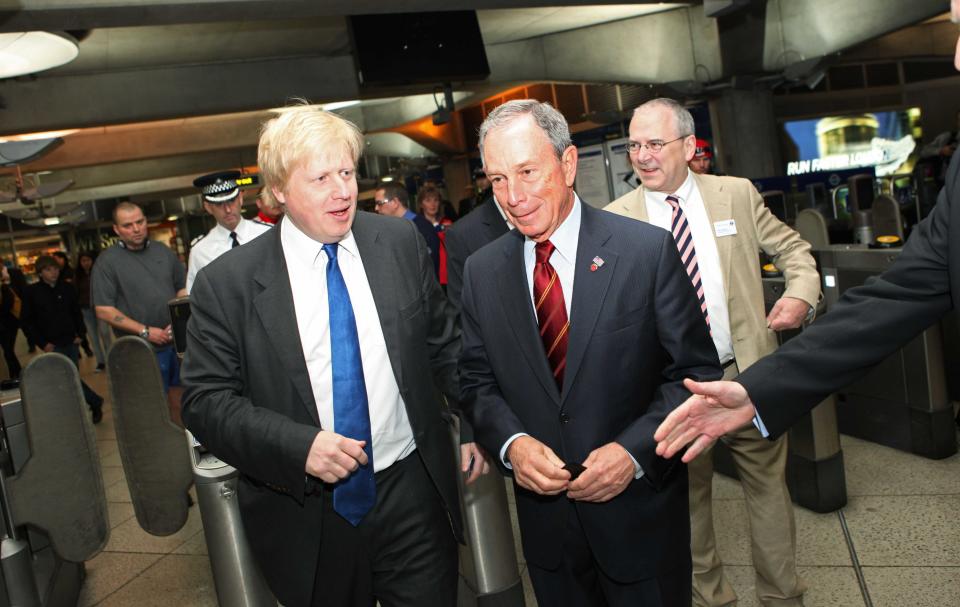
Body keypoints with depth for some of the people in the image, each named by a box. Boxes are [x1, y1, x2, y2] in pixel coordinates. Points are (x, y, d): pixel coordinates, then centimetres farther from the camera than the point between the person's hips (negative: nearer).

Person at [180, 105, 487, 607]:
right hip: (308, 518, -1)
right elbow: (205, 401, -8)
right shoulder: (226, 284, -9)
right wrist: (299, 446, -21)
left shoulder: (401, 243, -2)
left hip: (412, 494, 2)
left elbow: (443, 343, 9)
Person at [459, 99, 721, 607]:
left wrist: (634, 451, -20)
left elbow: (696, 370, -8)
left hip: (640, 512, -2)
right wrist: (512, 442, -14)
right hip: (544, 515, 3)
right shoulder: (482, 272, -2)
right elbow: (477, 381, 4)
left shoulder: (649, 251, -12)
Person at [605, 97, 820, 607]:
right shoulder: (615, 219, -4)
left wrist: (801, 293, -6)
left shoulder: (738, 194, 1)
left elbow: (792, 248, 11)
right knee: (689, 495, 15)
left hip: (748, 373, 1)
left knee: (768, 487, 15)